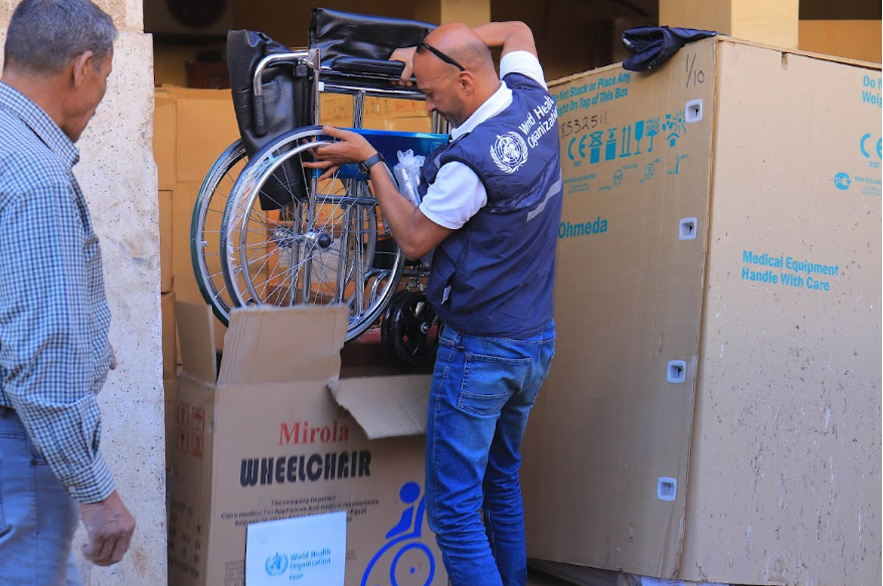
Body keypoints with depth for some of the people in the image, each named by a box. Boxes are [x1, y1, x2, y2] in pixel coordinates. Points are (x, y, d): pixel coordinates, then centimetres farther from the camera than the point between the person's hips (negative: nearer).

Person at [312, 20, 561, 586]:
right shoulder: (533, 97, -1)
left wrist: (370, 160, -2)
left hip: (480, 348, -9)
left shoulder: (470, 160, -25)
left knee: (454, 507, 0)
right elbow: (518, 31, 20)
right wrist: (428, 50, 13)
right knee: (502, 485, 22)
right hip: (538, 340, 9)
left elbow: (414, 238, -11)